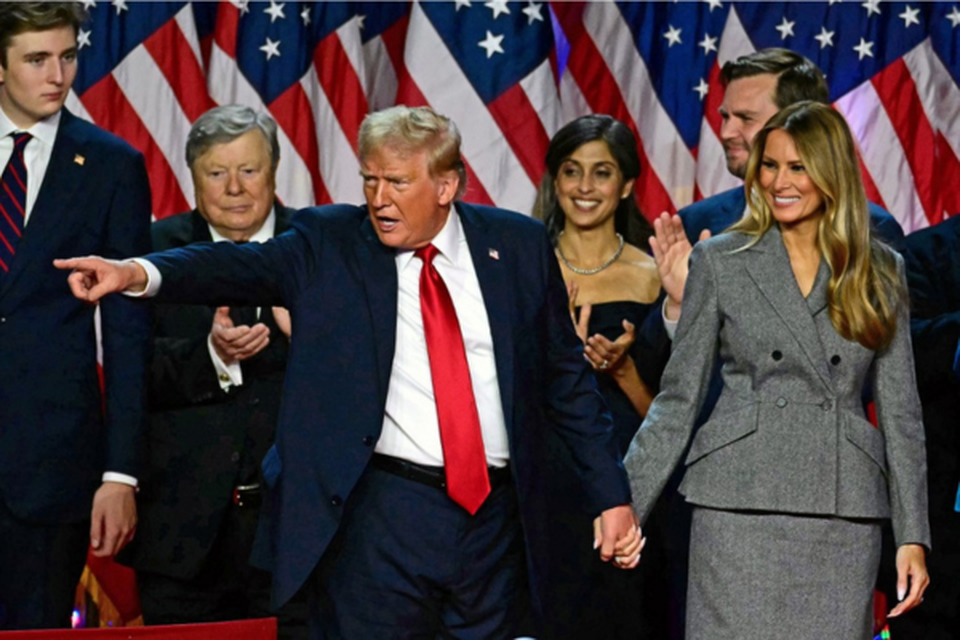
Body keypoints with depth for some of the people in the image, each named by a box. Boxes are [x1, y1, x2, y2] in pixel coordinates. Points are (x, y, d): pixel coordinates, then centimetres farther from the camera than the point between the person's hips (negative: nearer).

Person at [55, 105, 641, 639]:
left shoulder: (518, 245, 6)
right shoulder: (330, 243, 1)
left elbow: (567, 378, 11)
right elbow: (247, 267, -16)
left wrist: (611, 495, 7)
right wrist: (139, 272, -34)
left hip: (497, 514, 2)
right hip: (379, 516, -2)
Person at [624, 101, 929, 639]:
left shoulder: (881, 270, 8)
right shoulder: (720, 261, 4)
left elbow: (901, 410, 9)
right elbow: (679, 397, 5)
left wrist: (914, 536, 3)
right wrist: (625, 506, -2)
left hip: (844, 514, 1)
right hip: (740, 506, -1)